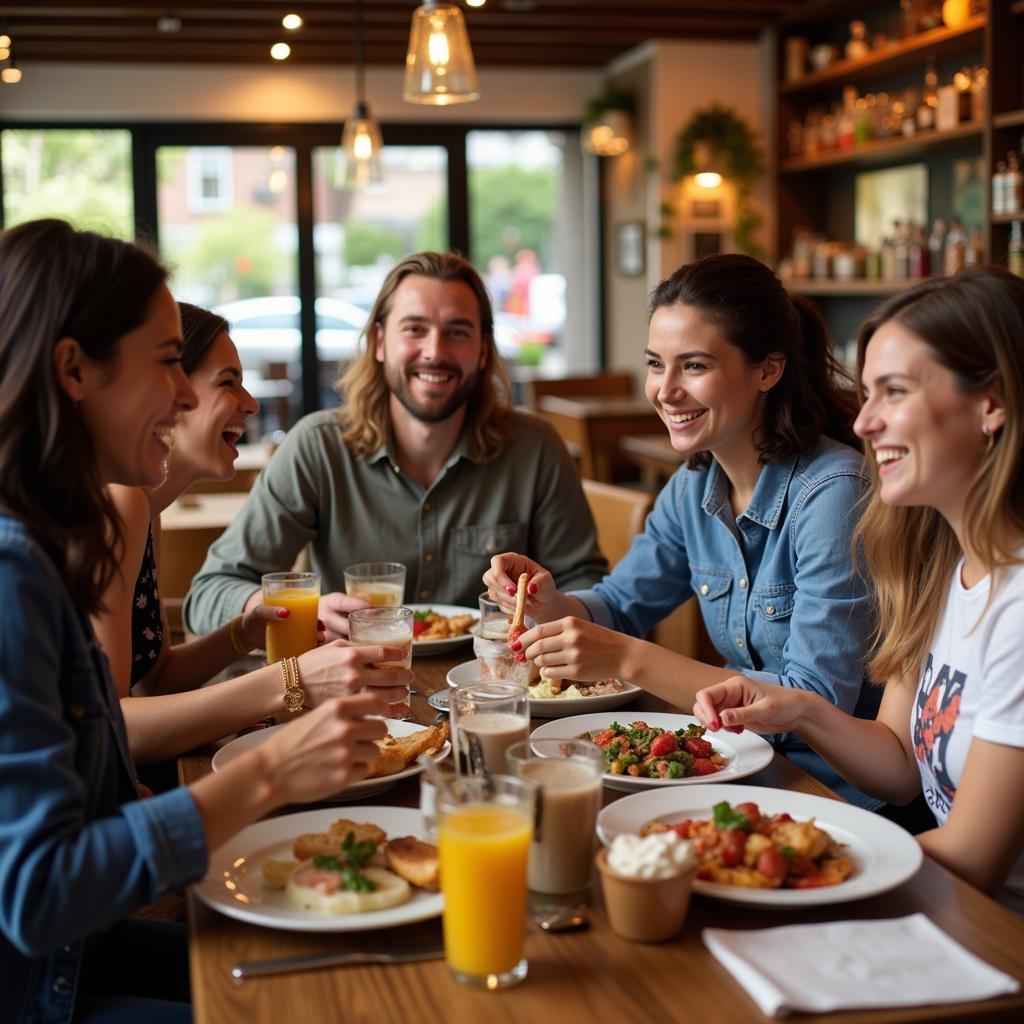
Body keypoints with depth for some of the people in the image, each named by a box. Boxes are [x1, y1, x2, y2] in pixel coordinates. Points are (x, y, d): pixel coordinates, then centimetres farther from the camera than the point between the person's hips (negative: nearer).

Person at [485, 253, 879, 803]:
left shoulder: (833, 492, -21)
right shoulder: (696, 482, 2)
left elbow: (819, 702, -25)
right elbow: (618, 604, 15)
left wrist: (629, 659, -28)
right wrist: (551, 604, -9)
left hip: (837, 790, -6)